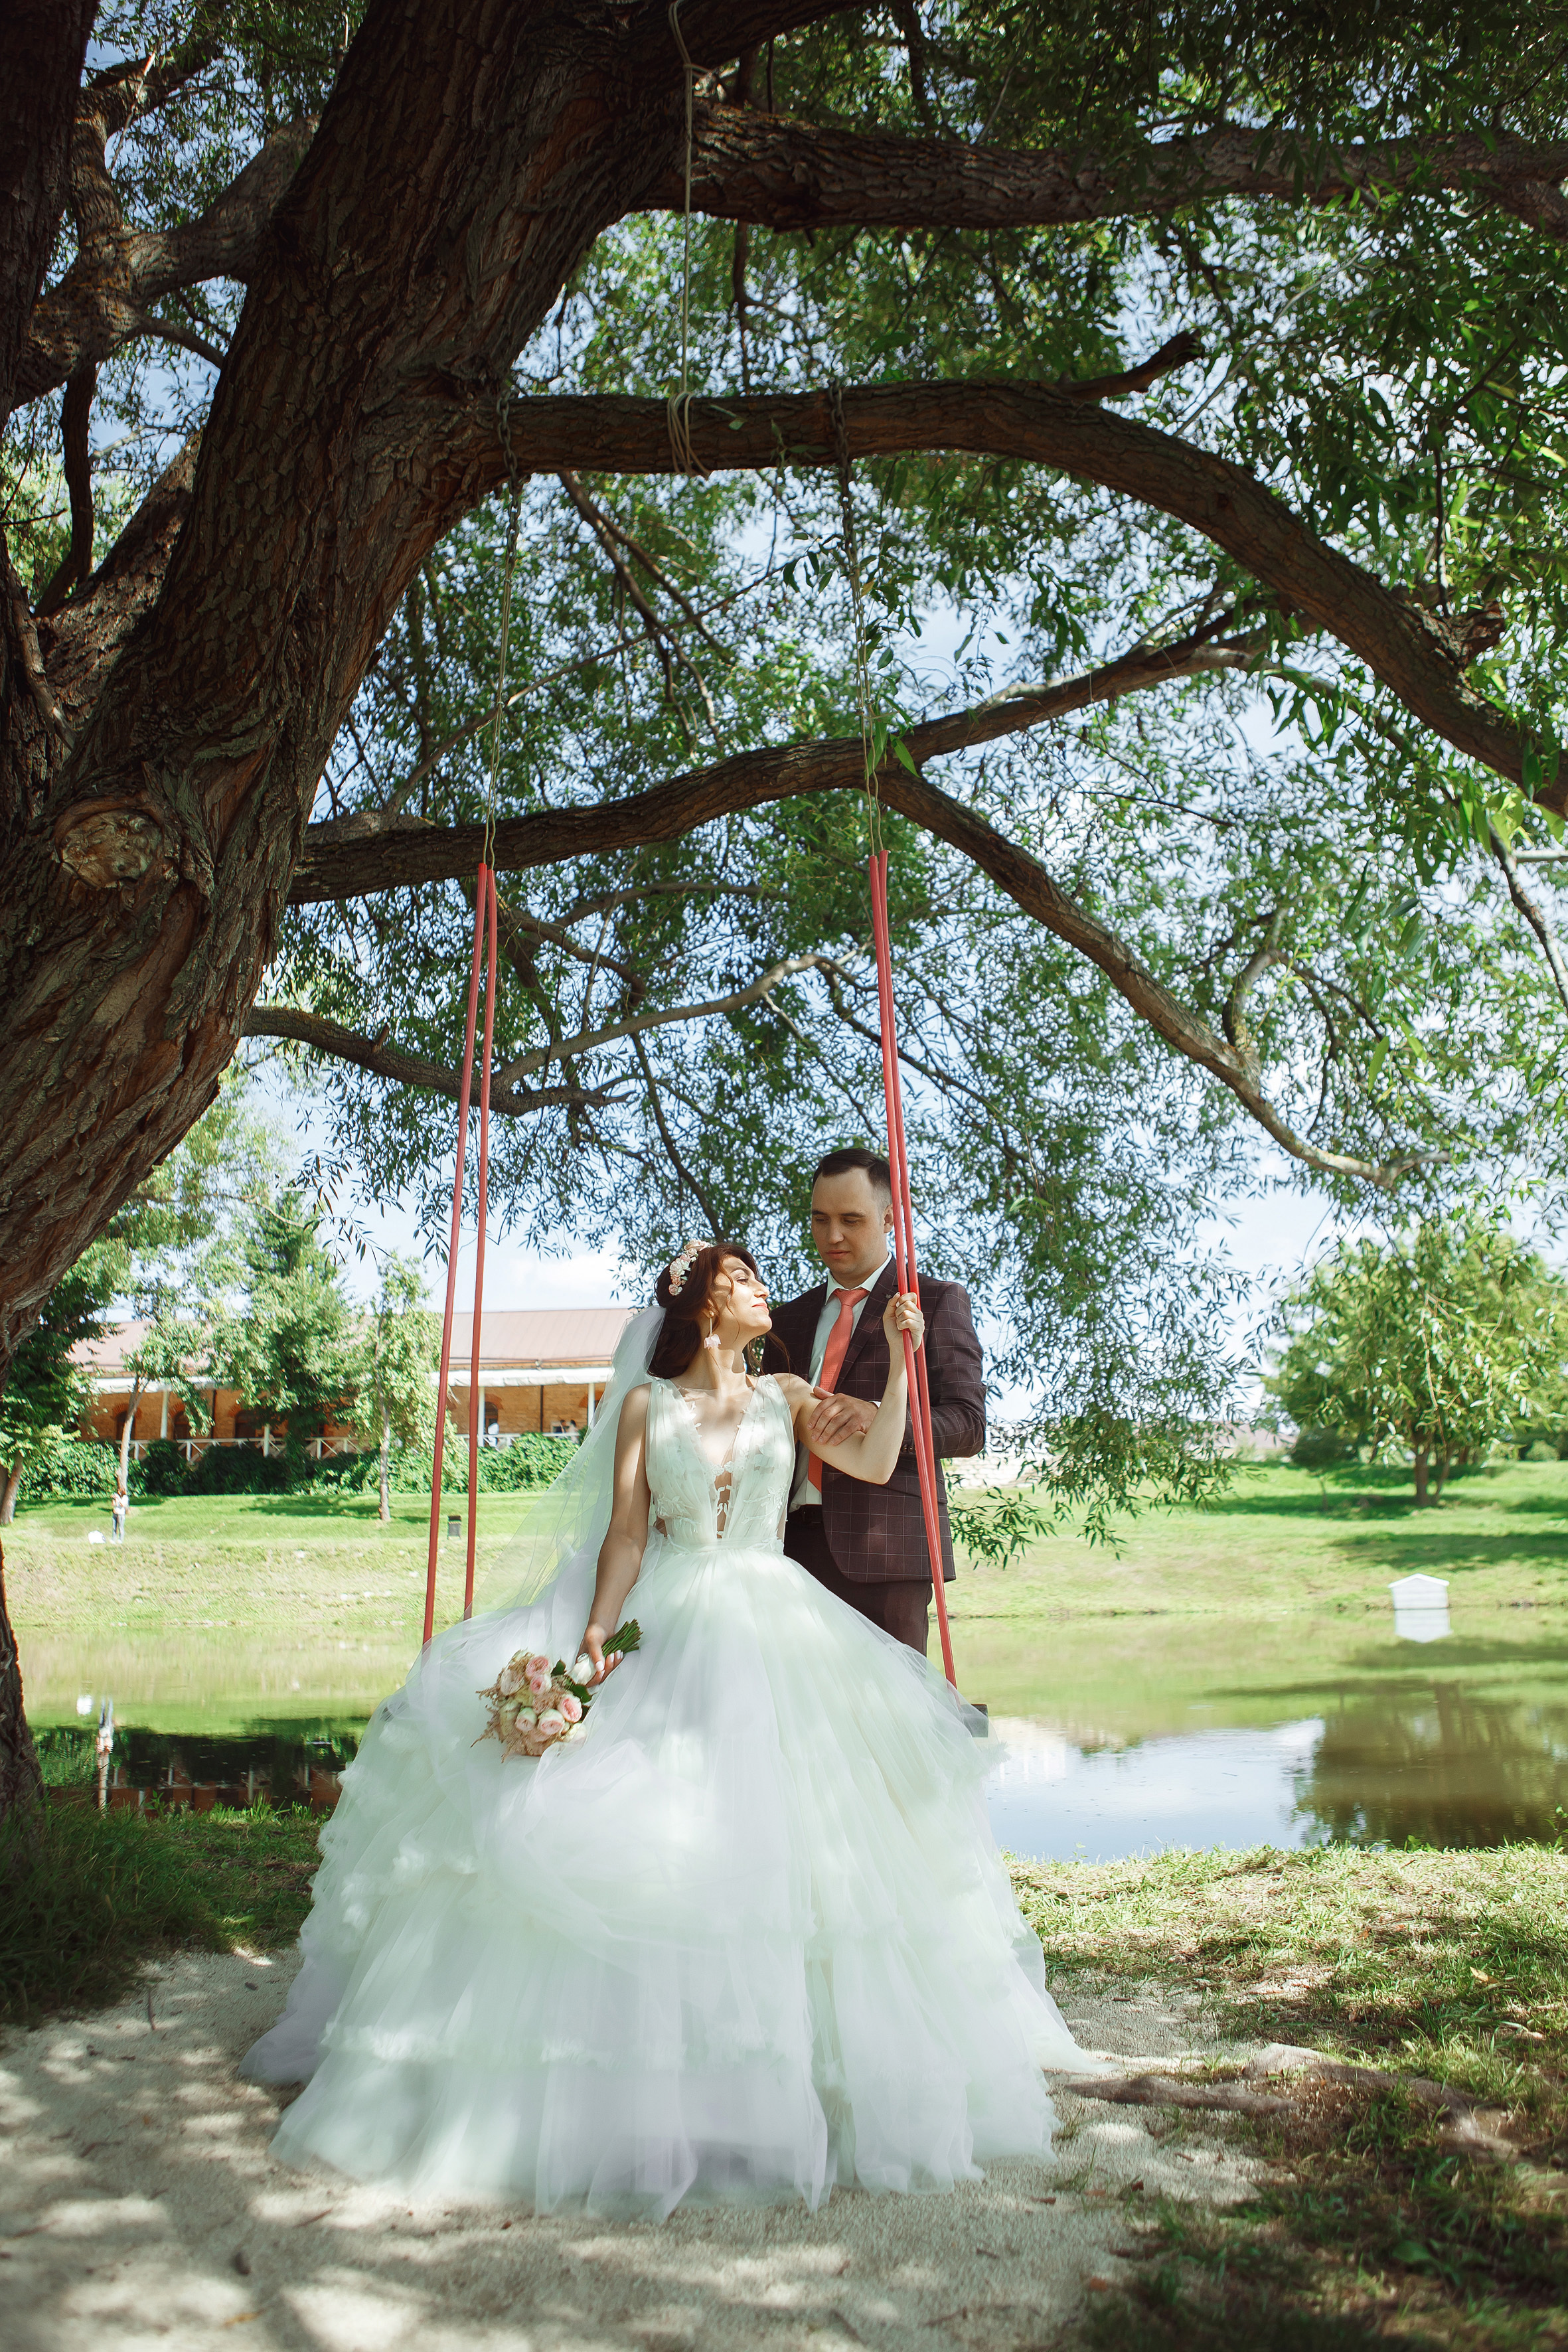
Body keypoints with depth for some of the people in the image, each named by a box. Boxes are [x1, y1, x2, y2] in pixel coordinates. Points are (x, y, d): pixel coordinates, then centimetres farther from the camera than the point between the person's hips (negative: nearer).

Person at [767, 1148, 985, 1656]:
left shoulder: (936, 1301, 6)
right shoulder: (790, 1317, 22)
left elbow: (968, 1424, -4)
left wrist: (878, 1416, -21)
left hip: (883, 1542, -4)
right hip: (795, 1545, 4)